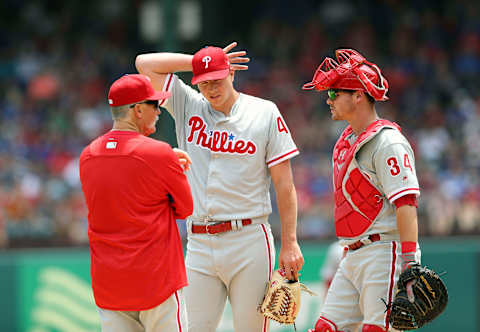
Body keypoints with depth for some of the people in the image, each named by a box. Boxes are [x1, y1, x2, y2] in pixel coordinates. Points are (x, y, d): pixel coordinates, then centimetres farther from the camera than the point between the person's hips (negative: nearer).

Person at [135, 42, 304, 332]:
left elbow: (284, 183, 0)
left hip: (249, 241, -3)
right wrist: (198, 61, 5)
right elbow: (145, 64, 6)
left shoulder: (265, 113, 2)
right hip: (200, 243, 3)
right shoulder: (188, 107, 10)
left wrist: (290, 244, -5)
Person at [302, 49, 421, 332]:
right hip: (353, 256, 9)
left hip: (384, 253, -9)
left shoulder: (387, 141, -11)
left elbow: (406, 202, -19)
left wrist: (410, 262, -27)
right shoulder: (347, 141, 19)